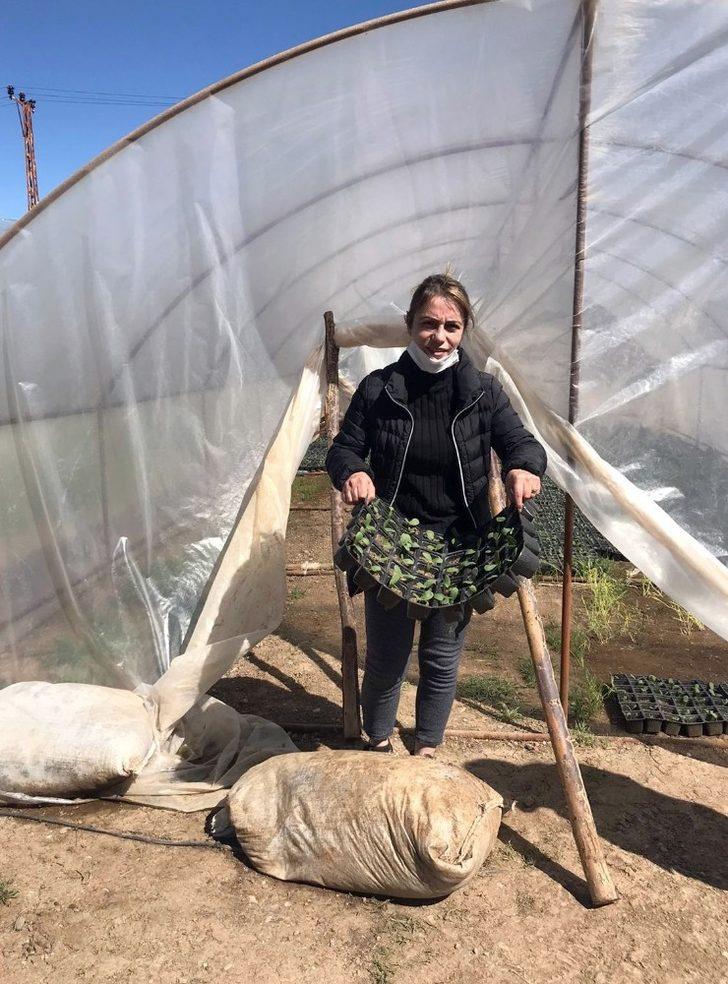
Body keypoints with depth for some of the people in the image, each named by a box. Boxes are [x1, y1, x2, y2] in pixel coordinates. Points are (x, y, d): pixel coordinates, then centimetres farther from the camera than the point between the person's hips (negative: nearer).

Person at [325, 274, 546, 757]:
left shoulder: (484, 391, -3)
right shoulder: (378, 388, -5)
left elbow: (522, 442, -5)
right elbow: (343, 448, -1)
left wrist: (524, 466, -30)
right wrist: (352, 472, -26)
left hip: (459, 549, 1)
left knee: (443, 657, 15)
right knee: (386, 654, 12)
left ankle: (428, 747, 40)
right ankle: (379, 742, 40)